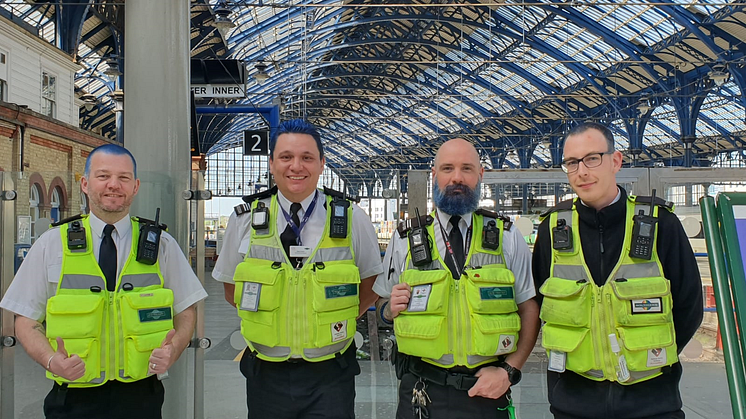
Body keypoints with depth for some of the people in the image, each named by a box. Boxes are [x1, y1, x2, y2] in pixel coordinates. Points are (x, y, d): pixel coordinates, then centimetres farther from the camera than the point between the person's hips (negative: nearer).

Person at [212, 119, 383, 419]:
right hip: (266, 374, 2)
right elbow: (232, 289, 9)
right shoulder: (245, 220, -1)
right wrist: (267, 322, -1)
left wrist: (335, 323, -4)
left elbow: (371, 287, 5)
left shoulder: (352, 219, -4)